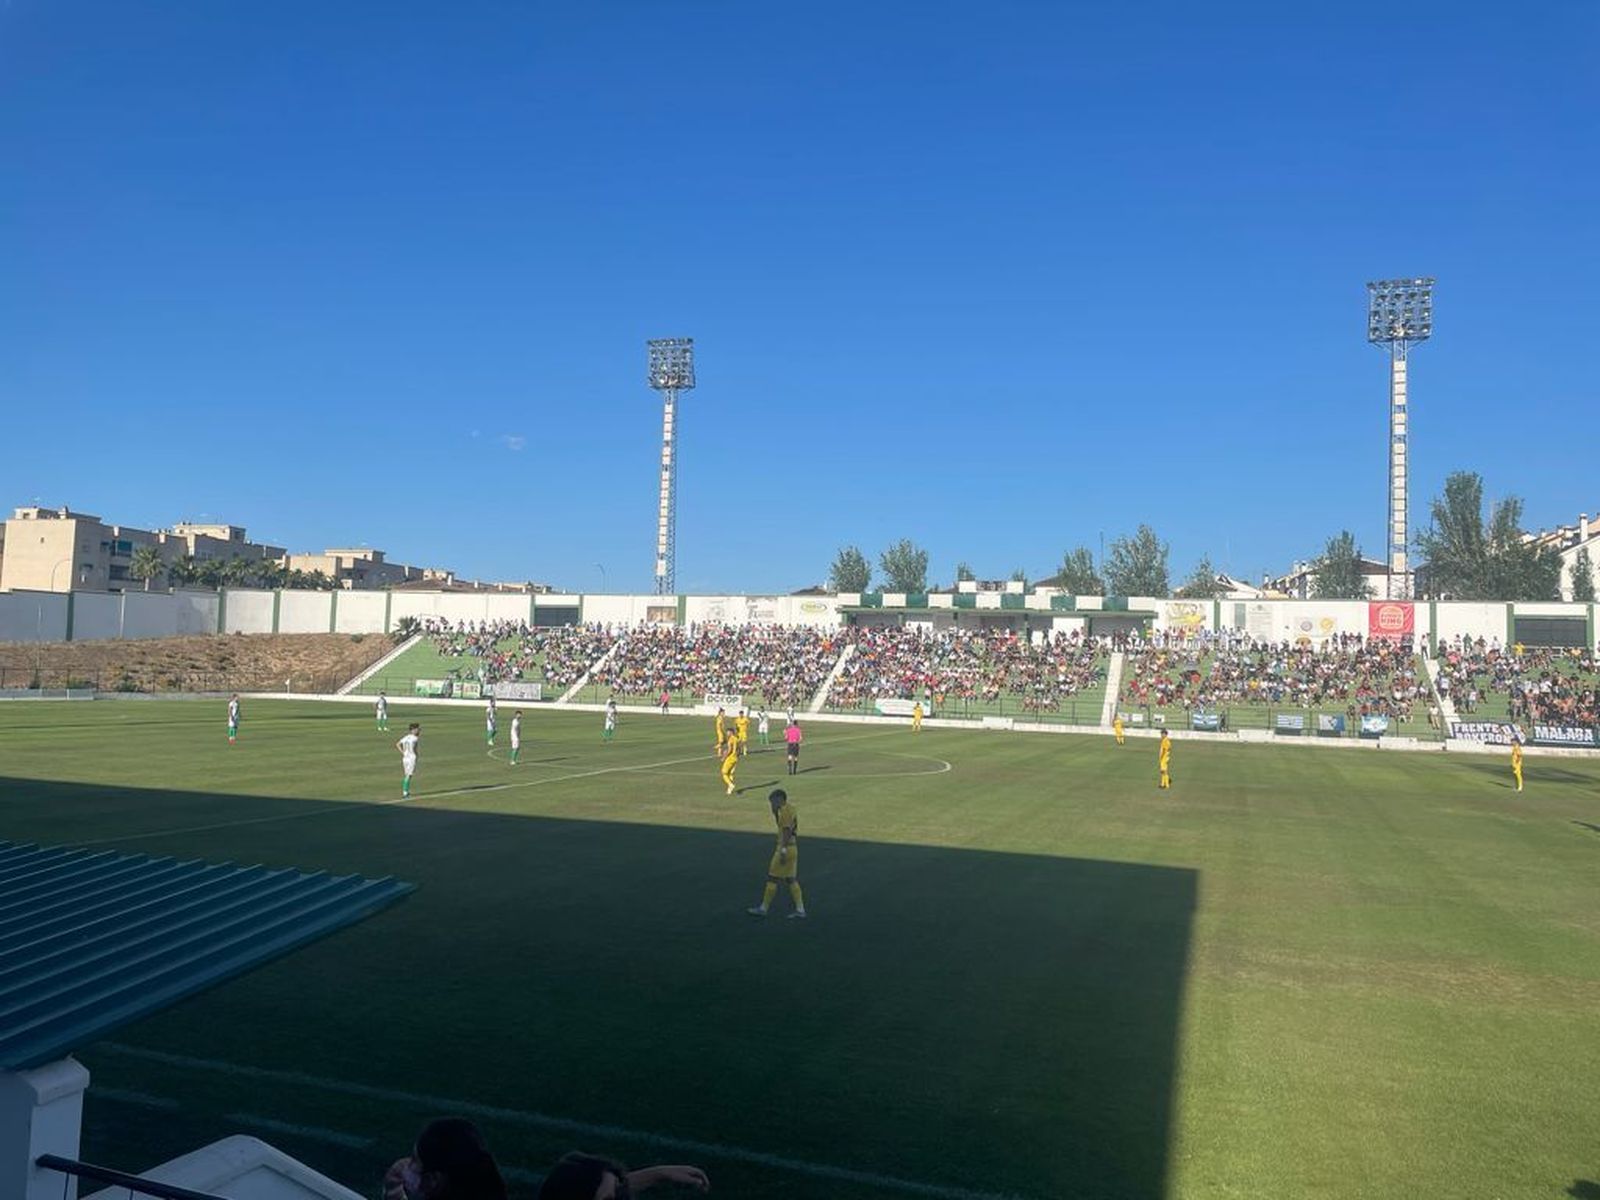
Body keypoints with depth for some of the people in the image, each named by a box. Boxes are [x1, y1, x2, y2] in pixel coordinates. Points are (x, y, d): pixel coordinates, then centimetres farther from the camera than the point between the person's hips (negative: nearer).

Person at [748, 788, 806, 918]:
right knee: (791, 879, 11)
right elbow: (778, 821, 30)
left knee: (773, 878, -1)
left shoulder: (786, 810, -14)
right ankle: (800, 910, 9)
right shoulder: (789, 809, 15)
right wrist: (775, 810, 14)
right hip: (792, 848, 10)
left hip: (786, 848, -10)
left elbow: (786, 831, -22)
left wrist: (783, 851, -25)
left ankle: (763, 908, 7)